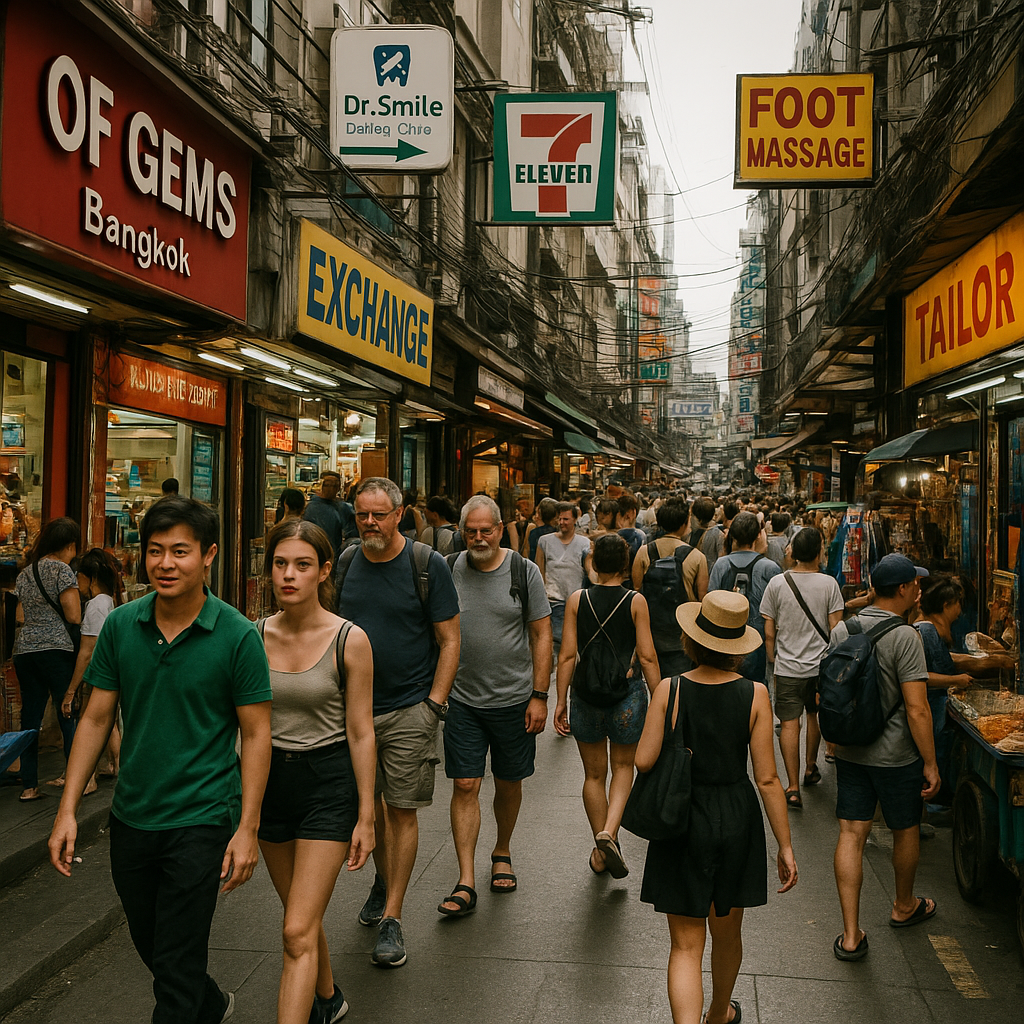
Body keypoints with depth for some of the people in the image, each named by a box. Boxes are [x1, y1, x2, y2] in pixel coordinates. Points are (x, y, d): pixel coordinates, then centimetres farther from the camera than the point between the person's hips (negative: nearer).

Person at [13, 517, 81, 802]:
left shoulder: (25, 573, 15)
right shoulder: (62, 570, -7)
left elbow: (20, 617, 14)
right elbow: (74, 616, -11)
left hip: (24, 650, 7)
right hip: (55, 650, -7)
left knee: (31, 716, 9)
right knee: (69, 716, 1)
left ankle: (28, 787, 12)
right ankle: (78, 782, 5)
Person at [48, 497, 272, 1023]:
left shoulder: (237, 636, -13)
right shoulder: (120, 626, -3)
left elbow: (255, 734, -9)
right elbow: (96, 719, 4)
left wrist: (248, 828, -12)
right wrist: (67, 810, 0)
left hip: (201, 821, -5)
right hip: (131, 817, 5)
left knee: (177, 965, 0)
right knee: (149, 945, 23)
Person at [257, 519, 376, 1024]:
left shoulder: (349, 640, -13)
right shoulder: (256, 637, -2)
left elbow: (361, 732, -8)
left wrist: (366, 816, -7)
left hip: (328, 780, -5)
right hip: (270, 779, 5)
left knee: (298, 932, -9)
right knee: (302, 917, 21)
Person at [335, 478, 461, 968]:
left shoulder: (427, 565, -8)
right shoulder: (347, 563, 5)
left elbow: (449, 641, -7)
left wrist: (434, 705, -13)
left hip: (409, 709, -4)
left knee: (402, 812, 0)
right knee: (368, 803, 15)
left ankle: (392, 918, 9)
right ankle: (382, 879, 40)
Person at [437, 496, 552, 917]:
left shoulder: (524, 571, -4)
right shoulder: (448, 571, -1)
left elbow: (541, 635, -1)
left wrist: (539, 695, -6)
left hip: (514, 698, 0)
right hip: (462, 700, 0)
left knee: (508, 783, 13)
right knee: (464, 786, -4)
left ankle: (502, 853, 37)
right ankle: (466, 883, 0)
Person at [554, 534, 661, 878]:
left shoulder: (577, 600, -2)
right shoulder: (636, 601, -5)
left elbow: (567, 656, -3)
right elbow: (647, 657, -7)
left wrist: (560, 701, 3)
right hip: (628, 694, -1)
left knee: (594, 773, 15)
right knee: (623, 766, 18)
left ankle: (601, 852, 24)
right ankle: (609, 832, -5)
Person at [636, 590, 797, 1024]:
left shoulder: (669, 689, -13)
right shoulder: (755, 694, -11)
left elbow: (644, 760, -13)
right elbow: (767, 779, -10)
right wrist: (785, 845, -2)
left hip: (682, 823, -2)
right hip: (737, 822, 2)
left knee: (686, 945, 7)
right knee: (727, 933, 24)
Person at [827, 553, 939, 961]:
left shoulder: (841, 631, 1)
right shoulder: (904, 636, -18)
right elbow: (916, 709, -20)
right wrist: (930, 763, -12)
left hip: (849, 752, 5)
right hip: (896, 755, -4)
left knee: (851, 835, 5)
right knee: (905, 831, 19)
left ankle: (851, 934, 4)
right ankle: (904, 907, 41)